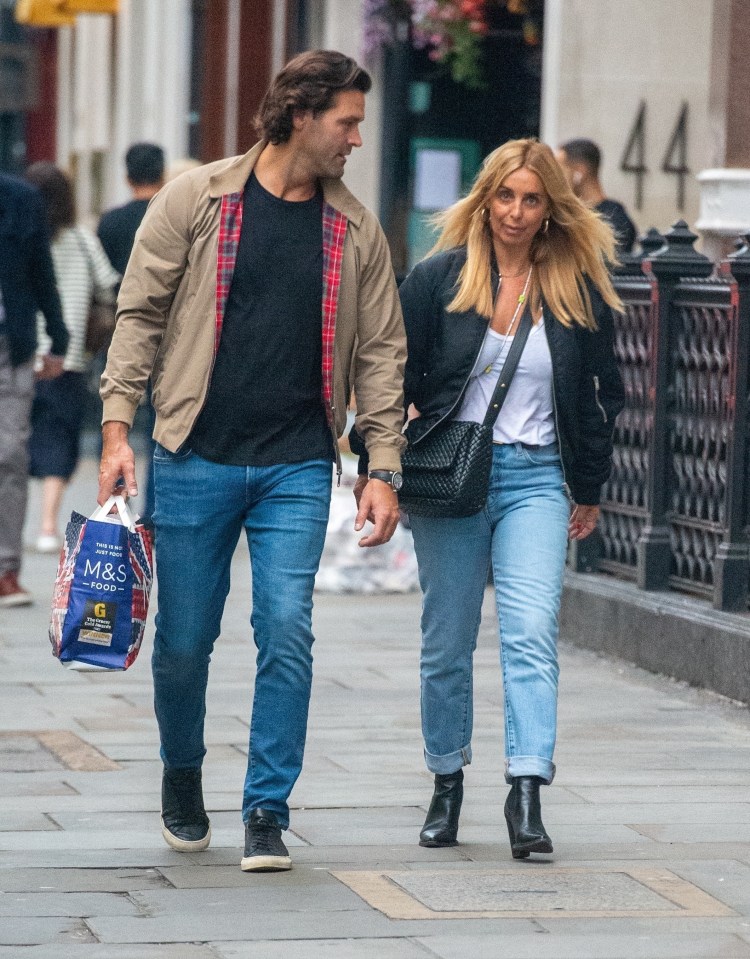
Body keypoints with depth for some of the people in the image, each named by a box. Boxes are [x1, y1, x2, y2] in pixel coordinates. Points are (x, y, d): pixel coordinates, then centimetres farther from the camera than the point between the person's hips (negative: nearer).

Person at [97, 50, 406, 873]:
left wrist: (383, 469, 4)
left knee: (287, 633, -9)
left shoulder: (355, 230, 7)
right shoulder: (196, 200, -1)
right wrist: (118, 427, -7)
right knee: (184, 640, 6)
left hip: (297, 469, 1)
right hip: (195, 458, -1)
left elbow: (380, 353, 10)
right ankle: (182, 774, 32)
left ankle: (267, 811, 1)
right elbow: (140, 314, 1)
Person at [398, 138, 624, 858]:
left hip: (537, 480, 0)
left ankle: (527, 796, -20)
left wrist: (589, 489, 14)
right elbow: (393, 373, 4)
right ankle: (447, 785, 23)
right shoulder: (439, 278, 1)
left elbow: (601, 394, 13)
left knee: (531, 634, -14)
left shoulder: (580, 291, 4)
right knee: (447, 642, 8)